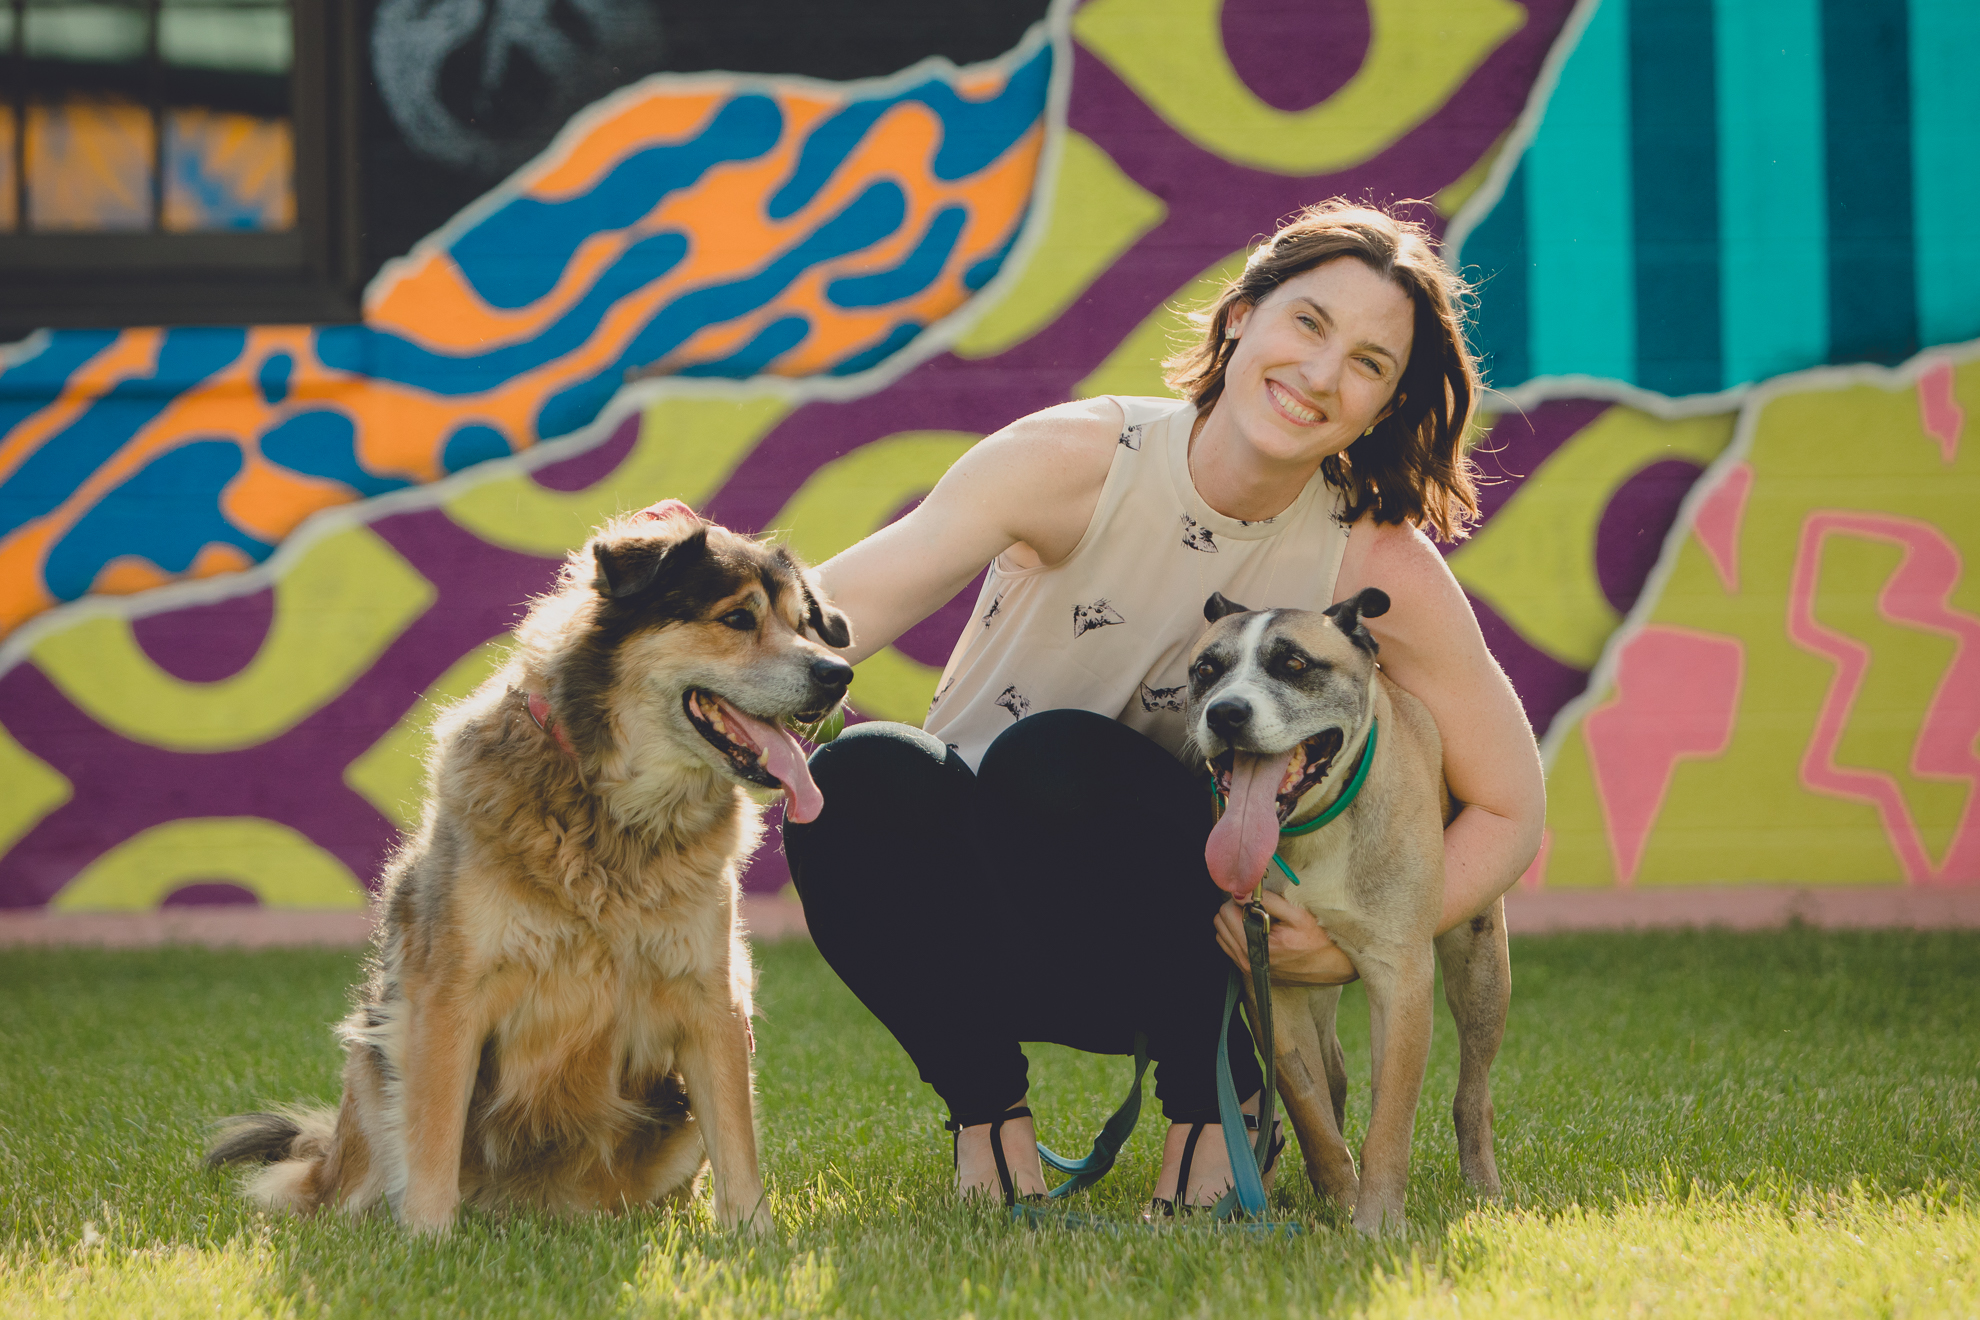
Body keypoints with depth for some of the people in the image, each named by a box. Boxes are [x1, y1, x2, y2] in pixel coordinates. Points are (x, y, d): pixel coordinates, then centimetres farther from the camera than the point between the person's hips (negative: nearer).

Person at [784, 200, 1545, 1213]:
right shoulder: (1078, 462, -16)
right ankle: (985, 1103, -5)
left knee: (1056, 758, -32)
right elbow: (844, 607, -28)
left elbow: (1509, 811, -5)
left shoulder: (1379, 568, -13)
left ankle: (1216, 1101, -8)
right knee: (857, 773, -31)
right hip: (985, 918, 1)